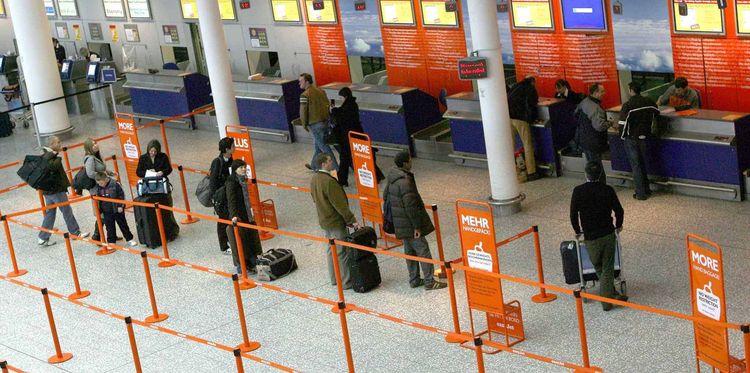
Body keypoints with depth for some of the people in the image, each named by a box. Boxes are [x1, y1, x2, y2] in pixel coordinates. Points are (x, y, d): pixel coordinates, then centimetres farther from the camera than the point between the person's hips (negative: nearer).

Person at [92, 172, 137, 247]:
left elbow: (121, 195, -10)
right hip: (107, 211, 3)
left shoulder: (115, 184, -15)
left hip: (117, 210, -3)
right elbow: (99, 199, 10)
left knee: (122, 224, 9)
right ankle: (111, 242, 17)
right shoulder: (98, 187, -2)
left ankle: (129, 239, 21)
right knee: (109, 227, 7)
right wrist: (100, 211, 11)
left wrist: (120, 206, -11)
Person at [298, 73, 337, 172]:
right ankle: (314, 165, 36)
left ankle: (336, 168, -3)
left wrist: (304, 124, -1)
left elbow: (303, 111, -14)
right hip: (325, 121, 8)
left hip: (315, 124, -8)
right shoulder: (320, 91, 8)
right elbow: (327, 105, 13)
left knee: (323, 146, -1)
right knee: (317, 144, 22)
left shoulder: (305, 95, -15)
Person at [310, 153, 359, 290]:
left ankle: (334, 278, 28)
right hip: (335, 222, -9)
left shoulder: (314, 179, 3)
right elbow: (340, 204, -23)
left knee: (330, 250, 18)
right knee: (342, 252, 0)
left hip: (324, 221, 9)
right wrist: (352, 220, -16)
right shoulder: (329, 181, -26)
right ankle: (346, 282, 6)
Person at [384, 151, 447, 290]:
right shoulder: (405, 181, -25)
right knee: (423, 250, -3)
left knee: (409, 250, 18)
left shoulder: (392, 178, 5)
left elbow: (386, 196, 18)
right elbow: (410, 206, -26)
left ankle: (414, 280, 26)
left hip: (400, 224, 10)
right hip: (409, 224, -10)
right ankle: (429, 281, 1)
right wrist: (417, 226, -20)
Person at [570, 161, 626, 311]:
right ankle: (607, 299, 7)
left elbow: (573, 214, -6)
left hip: (591, 237, -1)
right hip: (608, 234, 1)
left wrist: (577, 230, 11)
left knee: (599, 268, 17)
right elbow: (619, 211, 0)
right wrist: (618, 226, 20)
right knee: (607, 268, 9)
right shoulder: (608, 190, -6)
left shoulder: (578, 191, -10)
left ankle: (612, 295, 20)